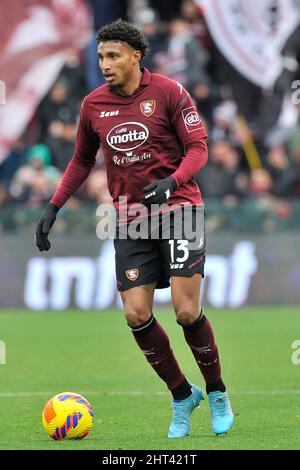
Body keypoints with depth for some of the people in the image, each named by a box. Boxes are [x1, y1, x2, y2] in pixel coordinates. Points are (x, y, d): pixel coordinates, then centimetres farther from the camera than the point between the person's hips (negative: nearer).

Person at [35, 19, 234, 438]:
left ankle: (216, 392, 13)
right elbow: (81, 161, 18)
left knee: (187, 312, -11)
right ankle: (182, 396, 14)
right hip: (130, 219, 4)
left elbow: (198, 147, -7)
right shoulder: (93, 104, 5)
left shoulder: (167, 92, -7)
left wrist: (171, 182, -25)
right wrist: (53, 208, 12)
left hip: (178, 208, -4)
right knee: (136, 315, -6)